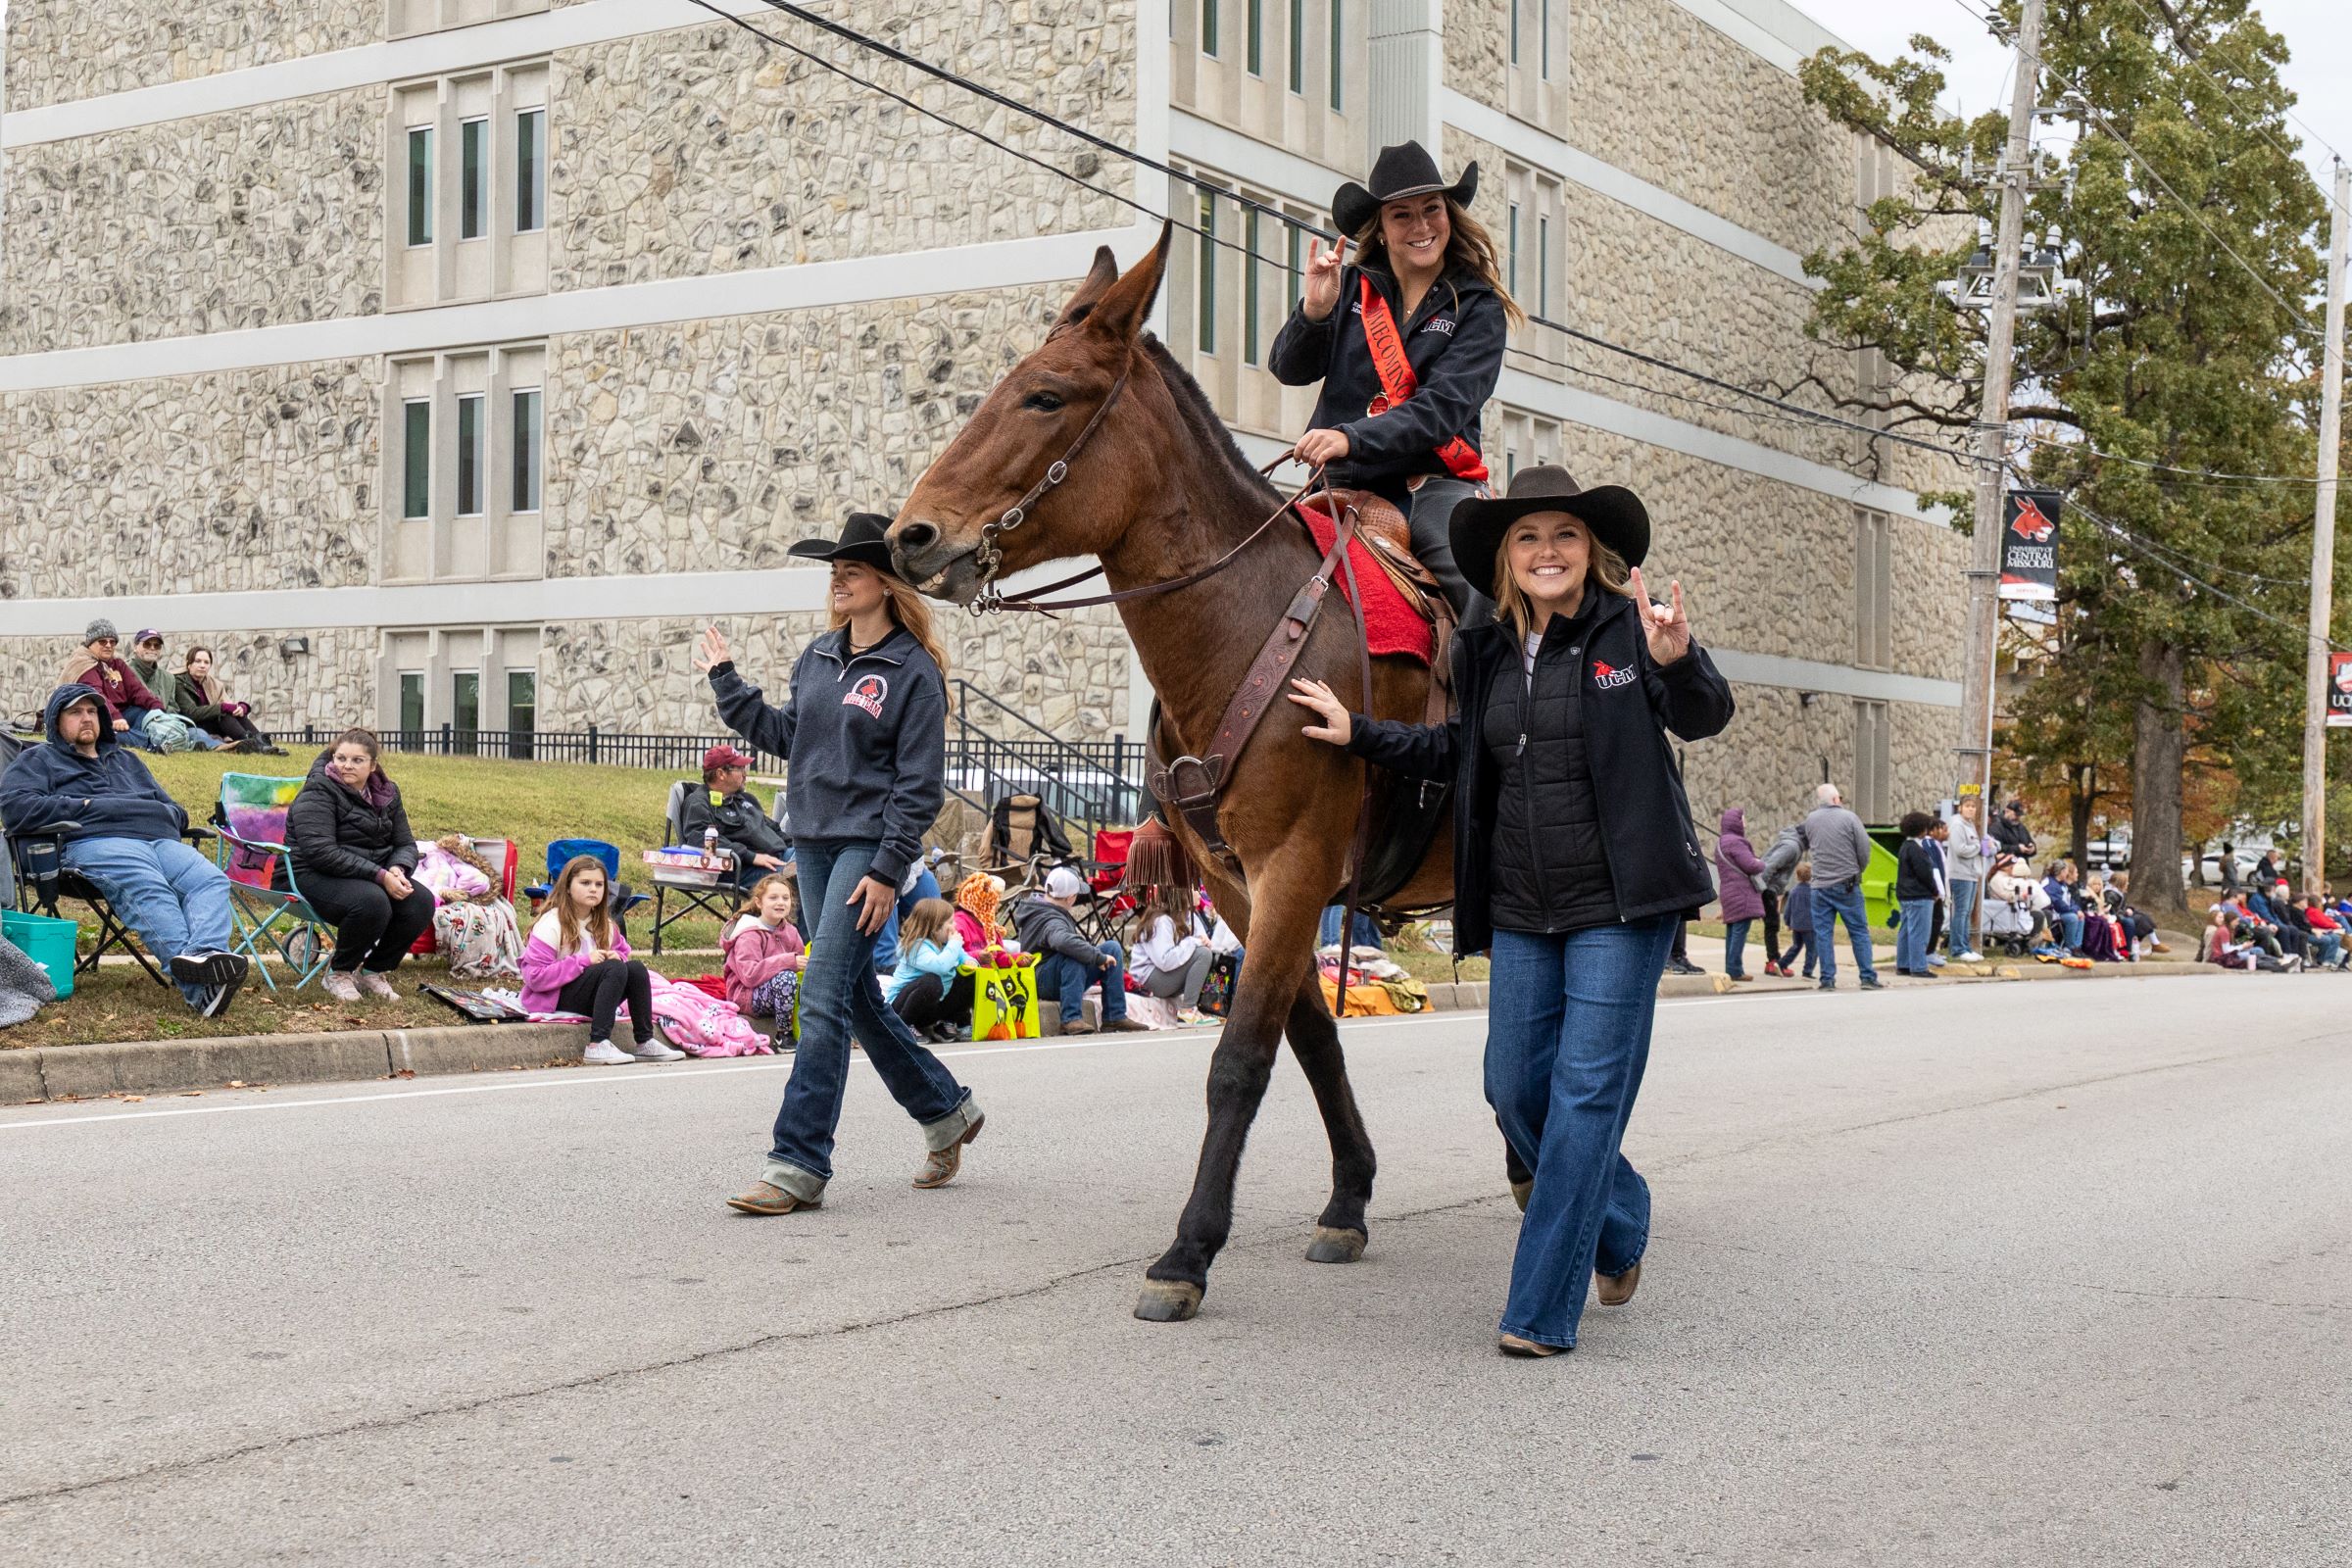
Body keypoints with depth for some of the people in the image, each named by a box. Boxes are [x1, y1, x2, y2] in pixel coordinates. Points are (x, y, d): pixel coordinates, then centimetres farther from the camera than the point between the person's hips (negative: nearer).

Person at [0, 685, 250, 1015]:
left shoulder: (126, 761, 40)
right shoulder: (39, 759, 25)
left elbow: (175, 811, 40)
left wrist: (165, 814, 14)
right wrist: (81, 807, 0)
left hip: (161, 839, 6)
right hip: (96, 841, -6)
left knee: (211, 881, -29)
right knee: (150, 891, -40)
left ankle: (206, 953, -57)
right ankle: (197, 988, -61)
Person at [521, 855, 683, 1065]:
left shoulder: (605, 924, 10)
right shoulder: (551, 924, -13)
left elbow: (622, 951, 24)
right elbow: (534, 976, -20)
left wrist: (617, 957, -3)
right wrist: (584, 961, -24)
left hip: (588, 997, 7)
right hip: (555, 999, -7)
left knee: (636, 968, -17)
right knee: (614, 969, -29)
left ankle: (645, 1042, -19)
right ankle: (597, 1045, -39)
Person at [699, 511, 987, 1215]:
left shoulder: (913, 671, -9)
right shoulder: (817, 655, 11)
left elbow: (920, 785, -11)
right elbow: (784, 736, 20)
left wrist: (887, 870, -16)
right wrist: (727, 683, 14)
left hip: (869, 846, -8)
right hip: (812, 841, 8)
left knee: (824, 998, -12)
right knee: (857, 997, 13)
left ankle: (799, 1163, -10)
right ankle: (947, 1111, 30)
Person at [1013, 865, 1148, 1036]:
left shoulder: (1037, 900, 5)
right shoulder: (1051, 921, -27)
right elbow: (1064, 941, -50)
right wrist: (1099, 957, -40)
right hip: (1042, 982, -10)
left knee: (1112, 947, -1)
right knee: (1073, 953, -39)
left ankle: (1115, 1016, -6)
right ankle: (1071, 1019, -36)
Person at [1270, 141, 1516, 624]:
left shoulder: (1478, 306, 3)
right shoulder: (1352, 288, 11)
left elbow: (1442, 407, -9)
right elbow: (1289, 370, 6)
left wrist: (1352, 438, -23)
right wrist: (1313, 312, -14)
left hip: (1435, 484, -2)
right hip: (1344, 485, 2)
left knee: (1478, 592, -29)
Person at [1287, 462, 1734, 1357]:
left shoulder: (1630, 630, -6)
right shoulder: (1486, 654, 9)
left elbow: (1704, 718, -19)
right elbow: (1461, 753, 23)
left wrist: (1675, 662, -39)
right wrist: (1359, 734, 16)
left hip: (1620, 905, -6)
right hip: (1521, 912, 6)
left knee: (1586, 1091, -6)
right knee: (1516, 1091, 8)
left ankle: (1541, 1312, -1)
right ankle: (1619, 1224, 35)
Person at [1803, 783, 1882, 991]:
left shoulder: (1810, 820, 4)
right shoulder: (1849, 818, -6)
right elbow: (1864, 851, -5)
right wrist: (1856, 871, 11)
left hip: (1820, 886, 3)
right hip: (1847, 885, -2)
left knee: (1823, 933, 5)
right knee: (1859, 931, 5)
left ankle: (1827, 979, 3)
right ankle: (1868, 977, 4)